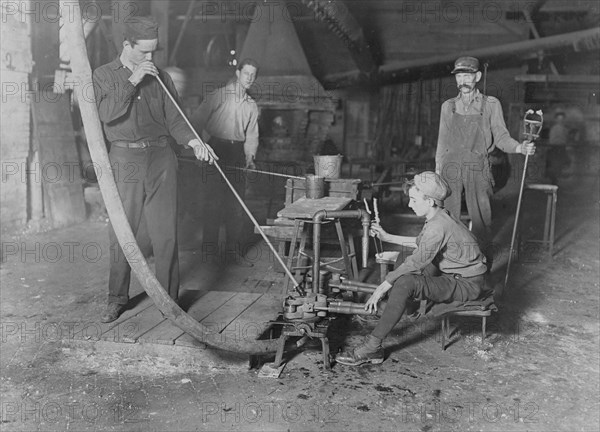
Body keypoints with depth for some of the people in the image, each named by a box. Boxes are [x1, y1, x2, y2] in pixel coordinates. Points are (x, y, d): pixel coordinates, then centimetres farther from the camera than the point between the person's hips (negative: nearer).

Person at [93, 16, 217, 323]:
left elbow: (174, 120, 7)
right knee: (120, 234, 3)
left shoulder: (160, 78, 11)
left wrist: (194, 141, -11)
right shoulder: (104, 76, 5)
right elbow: (107, 113, -12)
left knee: (165, 234, 1)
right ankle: (117, 299, 19)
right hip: (125, 160, -1)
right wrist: (132, 81, -15)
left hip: (161, 158, 1)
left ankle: (169, 299, 12)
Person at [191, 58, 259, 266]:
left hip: (238, 153, 5)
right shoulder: (218, 96, 1)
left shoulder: (251, 106, 17)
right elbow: (197, 121, -4)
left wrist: (250, 156, -1)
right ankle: (210, 248, 2)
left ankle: (233, 251, 12)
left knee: (237, 204, 4)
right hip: (216, 151, -5)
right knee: (216, 199, -8)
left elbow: (252, 136, 16)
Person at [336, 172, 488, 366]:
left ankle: (372, 347, -25)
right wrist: (388, 237, 21)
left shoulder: (438, 226, -25)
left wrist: (381, 289, -18)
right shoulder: (438, 216, 5)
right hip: (455, 275, 10)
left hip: (467, 285, -10)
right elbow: (420, 242, 23)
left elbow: (415, 263, -24)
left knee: (405, 283, -28)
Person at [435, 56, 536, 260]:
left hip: (477, 169, -2)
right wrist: (437, 170, 11)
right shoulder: (448, 106, 12)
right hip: (450, 168, 2)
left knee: (481, 220, -2)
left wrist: (519, 147, -17)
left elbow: (500, 137, 2)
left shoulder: (491, 104, 5)